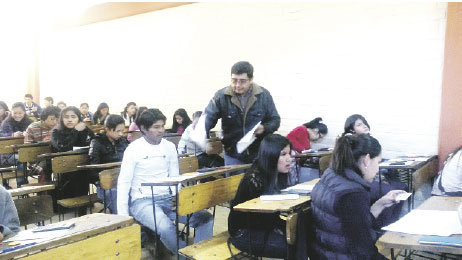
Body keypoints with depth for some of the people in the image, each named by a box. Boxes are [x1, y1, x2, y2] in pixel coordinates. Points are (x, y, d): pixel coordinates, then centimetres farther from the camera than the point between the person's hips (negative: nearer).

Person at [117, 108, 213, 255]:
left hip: (167, 199, 5)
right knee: (166, 228, -35)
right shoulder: (133, 149, -4)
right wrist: (123, 216, -11)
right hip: (142, 201, -5)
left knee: (205, 218, -16)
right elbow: (123, 182, -3)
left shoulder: (169, 146, 9)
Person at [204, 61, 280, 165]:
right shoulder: (221, 96, -6)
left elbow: (275, 120, 5)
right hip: (233, 156, 0)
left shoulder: (264, 95, -2)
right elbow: (208, 118, -13)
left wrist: (264, 128, -17)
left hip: (260, 154, 1)